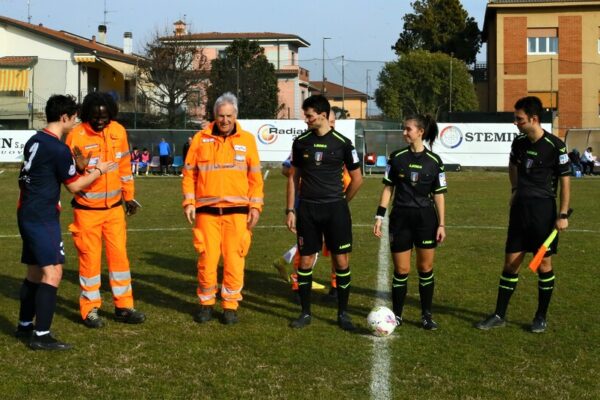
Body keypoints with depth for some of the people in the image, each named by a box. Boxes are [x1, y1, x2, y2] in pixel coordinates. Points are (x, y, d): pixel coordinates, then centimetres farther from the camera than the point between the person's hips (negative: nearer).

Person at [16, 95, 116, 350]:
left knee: (35, 271, 17)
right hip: (43, 219, -9)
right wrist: (98, 171, 8)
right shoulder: (59, 149, -16)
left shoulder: (34, 141, 10)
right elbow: (74, 186, -6)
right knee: (52, 272, -9)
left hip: (26, 214, 9)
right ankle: (41, 336, -11)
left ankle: (25, 325, 27)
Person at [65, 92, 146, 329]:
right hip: (87, 210, -4)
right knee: (90, 258, 2)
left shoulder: (118, 131, 1)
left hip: (114, 208, 4)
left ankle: (124, 306, 18)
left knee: (119, 255, 8)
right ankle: (90, 309, 13)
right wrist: (78, 168, -32)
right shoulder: (77, 136, -14)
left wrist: (129, 197, 16)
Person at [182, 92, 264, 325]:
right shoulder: (200, 139, 5)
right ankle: (206, 303, 16)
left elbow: (255, 177, 7)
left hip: (237, 211, 0)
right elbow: (189, 173, 7)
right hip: (207, 211, 0)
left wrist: (255, 206, 1)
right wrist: (188, 203, -1)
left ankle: (230, 306, 12)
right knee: (207, 258, 0)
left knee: (234, 259, 1)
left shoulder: (247, 140, 5)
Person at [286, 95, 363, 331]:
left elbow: (357, 178, 5)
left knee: (341, 261, 0)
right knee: (305, 261, 3)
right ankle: (305, 313, 15)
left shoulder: (342, 143, -4)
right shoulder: (301, 142, 3)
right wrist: (290, 210, 5)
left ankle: (343, 313, 12)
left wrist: (341, 201, 9)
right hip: (307, 209, 2)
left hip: (335, 209, -2)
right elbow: (294, 177, 9)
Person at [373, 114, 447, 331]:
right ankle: (397, 315, 15)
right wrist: (379, 216, -1)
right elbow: (388, 188, 4)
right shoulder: (396, 157, -1)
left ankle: (426, 315, 18)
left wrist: (442, 224, -2)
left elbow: (439, 195, 2)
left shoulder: (434, 161, -2)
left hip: (426, 219, 0)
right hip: (400, 218, 0)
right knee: (401, 270, 3)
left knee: (426, 268, 6)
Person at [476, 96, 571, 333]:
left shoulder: (555, 146, -12)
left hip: (543, 210, -5)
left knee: (544, 263, 3)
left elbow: (565, 181, -8)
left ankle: (541, 316, 17)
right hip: (520, 208, 5)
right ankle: (499, 316, 12)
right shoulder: (519, 142, 4)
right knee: (511, 263, 6)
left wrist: (563, 214, -12)